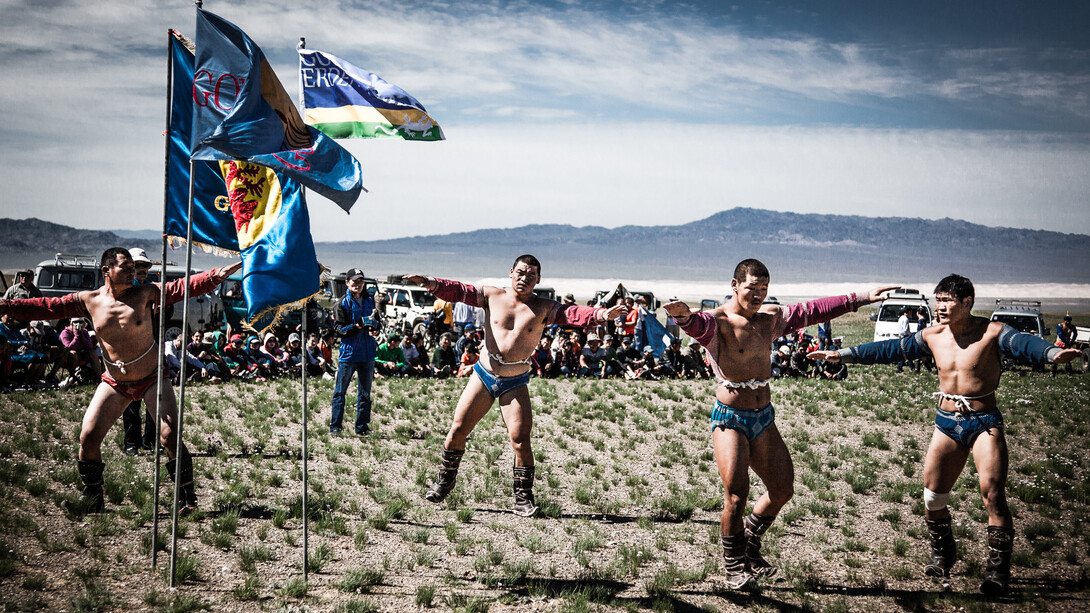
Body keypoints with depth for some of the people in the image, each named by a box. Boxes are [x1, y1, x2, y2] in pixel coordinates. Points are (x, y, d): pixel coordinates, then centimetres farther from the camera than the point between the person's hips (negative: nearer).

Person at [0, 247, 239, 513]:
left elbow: (184, 287, -18)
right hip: (114, 383, 3)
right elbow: (45, 307, 0)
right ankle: (93, 502, 14)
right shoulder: (89, 301, -3)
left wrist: (217, 275, -33)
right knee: (88, 438, -3)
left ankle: (188, 499, -2)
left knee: (169, 436, -13)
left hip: (151, 378, -2)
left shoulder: (144, 294, -9)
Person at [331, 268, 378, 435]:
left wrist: (374, 324, -3)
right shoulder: (343, 303, -2)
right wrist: (357, 326, -23)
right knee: (340, 392, -1)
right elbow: (338, 330, -8)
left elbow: (377, 323, 22)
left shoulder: (369, 301, 12)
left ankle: (362, 427, 16)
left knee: (365, 393, 9)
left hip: (367, 353, 5)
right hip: (348, 353, -4)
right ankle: (335, 426, 5)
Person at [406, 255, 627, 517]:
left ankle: (523, 498, 5)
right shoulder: (492, 296, 2)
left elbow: (574, 314, -14)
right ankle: (444, 482, 23)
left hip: (515, 384, -1)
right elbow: (459, 292, -5)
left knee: (521, 440, -8)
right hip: (483, 376, 1)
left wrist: (602, 315, -33)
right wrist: (430, 283, -22)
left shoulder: (543, 308, -2)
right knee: (457, 429, 2)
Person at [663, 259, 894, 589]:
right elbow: (701, 325, -35)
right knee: (737, 494, -14)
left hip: (764, 417, 7)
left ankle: (750, 547, 32)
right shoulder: (718, 321, -12)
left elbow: (814, 310, 15)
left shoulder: (771, 317, 9)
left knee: (783, 490, 11)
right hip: (730, 418, -7)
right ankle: (734, 566, 7)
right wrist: (686, 316, -60)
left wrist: (862, 298, 16)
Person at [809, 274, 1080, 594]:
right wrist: (844, 354, 11)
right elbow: (890, 349, 12)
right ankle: (942, 553, 28)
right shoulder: (932, 336, 5)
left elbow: (1023, 343, -29)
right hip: (947, 423, 5)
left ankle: (998, 568, -5)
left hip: (984, 422, -5)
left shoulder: (991, 332, -10)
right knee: (932, 497, 4)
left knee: (993, 493, -16)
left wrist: (1052, 353, -51)